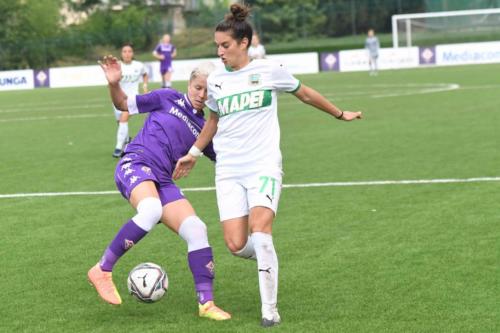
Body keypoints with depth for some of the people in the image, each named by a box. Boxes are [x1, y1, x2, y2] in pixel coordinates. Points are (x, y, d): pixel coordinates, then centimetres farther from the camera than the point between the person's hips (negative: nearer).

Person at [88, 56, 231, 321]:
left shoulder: (203, 129, 18)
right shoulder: (168, 99, 9)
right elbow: (124, 104, 15)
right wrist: (114, 84, -3)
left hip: (162, 181, 5)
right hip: (135, 165, -5)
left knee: (196, 230, -10)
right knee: (152, 209, -37)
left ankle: (206, 303, -3)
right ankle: (102, 270, -25)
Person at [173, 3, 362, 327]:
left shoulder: (269, 70, -1)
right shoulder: (215, 80, 8)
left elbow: (305, 94, 15)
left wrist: (340, 114, 25)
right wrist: (194, 153, 26)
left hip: (264, 164, -3)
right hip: (228, 170, 3)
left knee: (260, 232, -23)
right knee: (236, 245, -11)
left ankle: (270, 308, -10)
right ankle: (267, 256, 25)